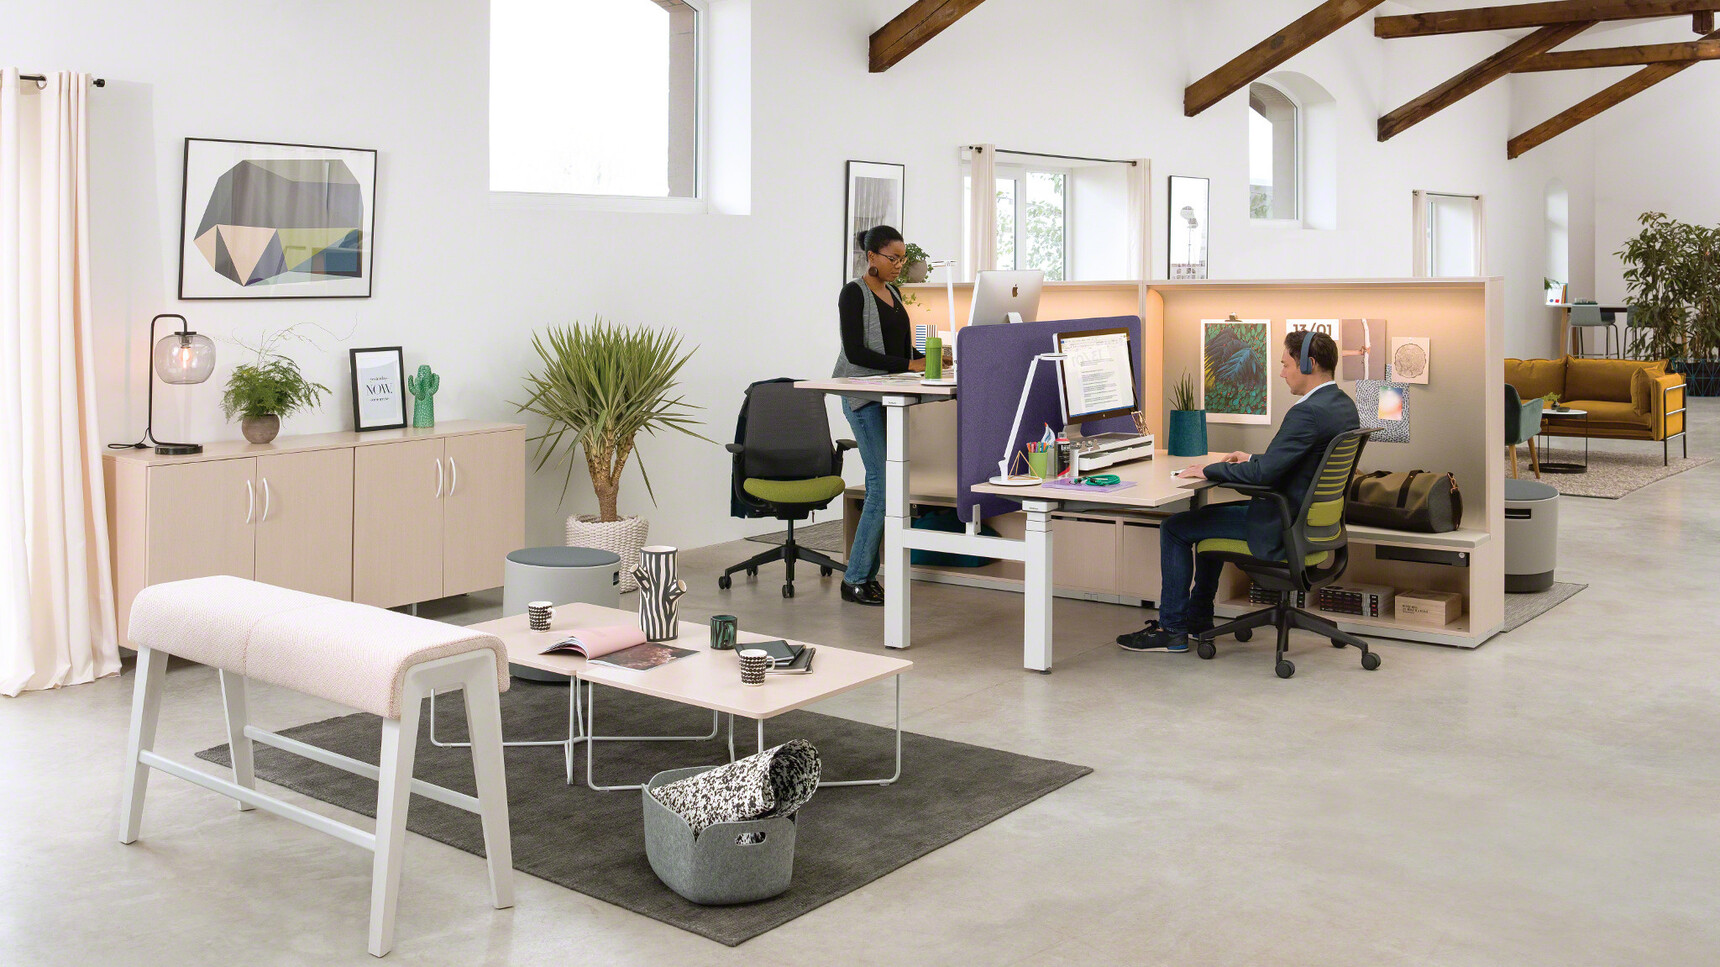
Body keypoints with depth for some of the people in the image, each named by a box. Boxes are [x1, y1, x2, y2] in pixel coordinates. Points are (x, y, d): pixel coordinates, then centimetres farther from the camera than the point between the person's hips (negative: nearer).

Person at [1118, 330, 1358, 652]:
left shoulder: (1308, 413, -25)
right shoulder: (1343, 405, 7)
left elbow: (1263, 473, -27)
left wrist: (1207, 470, -15)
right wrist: (1254, 458, 13)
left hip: (1284, 527, -10)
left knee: (1175, 528, -1)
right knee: (1209, 514, 28)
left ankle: (1172, 629, 7)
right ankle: (1198, 615, 34)